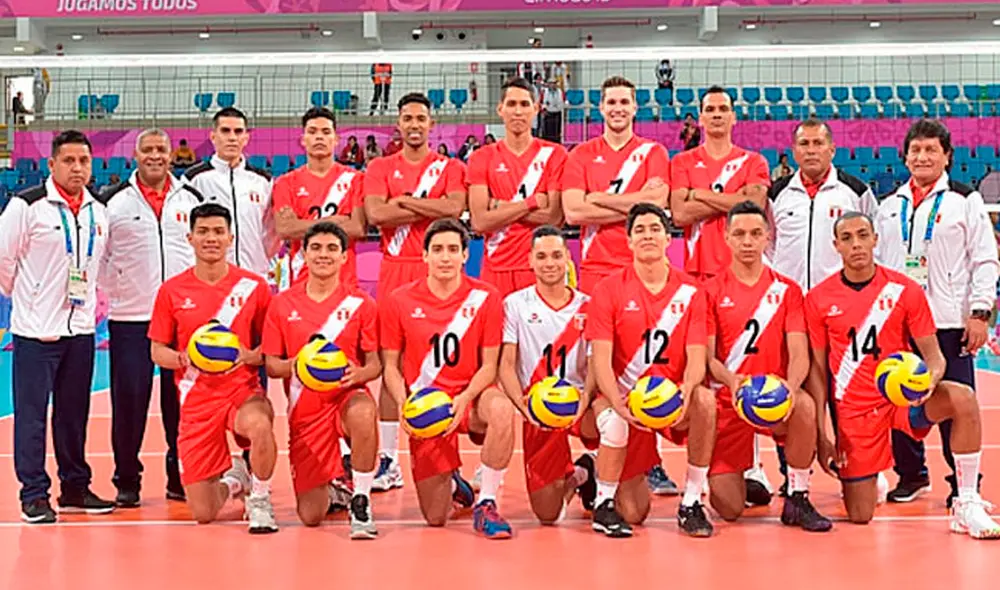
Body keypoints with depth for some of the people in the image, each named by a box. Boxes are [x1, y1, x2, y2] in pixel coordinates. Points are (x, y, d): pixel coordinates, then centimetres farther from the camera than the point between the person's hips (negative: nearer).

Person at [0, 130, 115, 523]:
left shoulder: (99, 212, 10)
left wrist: (92, 300, 13)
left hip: (81, 329, 5)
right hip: (35, 329, -5)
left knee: (75, 412, 12)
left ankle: (75, 488, 22)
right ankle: (34, 495, 6)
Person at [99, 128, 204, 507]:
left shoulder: (192, 199, 9)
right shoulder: (114, 201, 2)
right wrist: (110, 291, -3)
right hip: (129, 318, -2)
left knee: (182, 399, 5)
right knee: (129, 398, -1)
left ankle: (182, 479, 16)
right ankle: (127, 482, 11)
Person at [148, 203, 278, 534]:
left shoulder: (254, 287, 0)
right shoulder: (172, 291, 2)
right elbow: (157, 351, 7)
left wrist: (249, 356, -16)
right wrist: (185, 359, -14)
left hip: (243, 389, -1)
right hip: (196, 400, 1)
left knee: (259, 424, -40)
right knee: (203, 514, -2)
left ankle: (259, 499, -9)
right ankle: (232, 479, 37)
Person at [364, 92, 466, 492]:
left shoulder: (451, 168, 8)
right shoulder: (380, 168, 11)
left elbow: (455, 208, -11)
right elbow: (375, 214, -7)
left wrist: (404, 201, -7)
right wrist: (430, 208, -7)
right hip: (395, 270, 1)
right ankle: (388, 459, 5)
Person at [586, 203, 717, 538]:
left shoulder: (690, 292, 1)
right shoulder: (609, 290, -4)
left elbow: (696, 356, -6)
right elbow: (600, 359, -11)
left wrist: (686, 389, -29)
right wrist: (617, 401, -29)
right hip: (625, 400, -3)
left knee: (705, 400, -32)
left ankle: (691, 503, -16)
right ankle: (604, 503, 8)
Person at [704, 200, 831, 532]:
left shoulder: (787, 290, 5)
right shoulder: (711, 291, 2)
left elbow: (799, 353, -5)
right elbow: (707, 357, -3)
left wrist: (791, 385, -28)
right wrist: (730, 380, -26)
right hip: (726, 402, -1)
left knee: (804, 405, -37)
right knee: (728, 509, -12)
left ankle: (798, 499, -15)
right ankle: (746, 482, 28)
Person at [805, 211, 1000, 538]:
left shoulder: (905, 290, -5)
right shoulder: (818, 299, -4)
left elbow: (934, 355, -3)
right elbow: (817, 370, 1)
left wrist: (929, 379, -28)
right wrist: (821, 435, -3)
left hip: (902, 395, 0)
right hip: (854, 410, 0)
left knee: (962, 399, -33)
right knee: (859, 517, -2)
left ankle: (967, 506, -20)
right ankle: (868, 478, 36)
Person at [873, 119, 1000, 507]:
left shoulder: (965, 200, 3)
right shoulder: (889, 206, 14)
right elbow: (876, 263, 18)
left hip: (950, 322, -4)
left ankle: (963, 484, 8)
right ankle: (911, 475, 22)